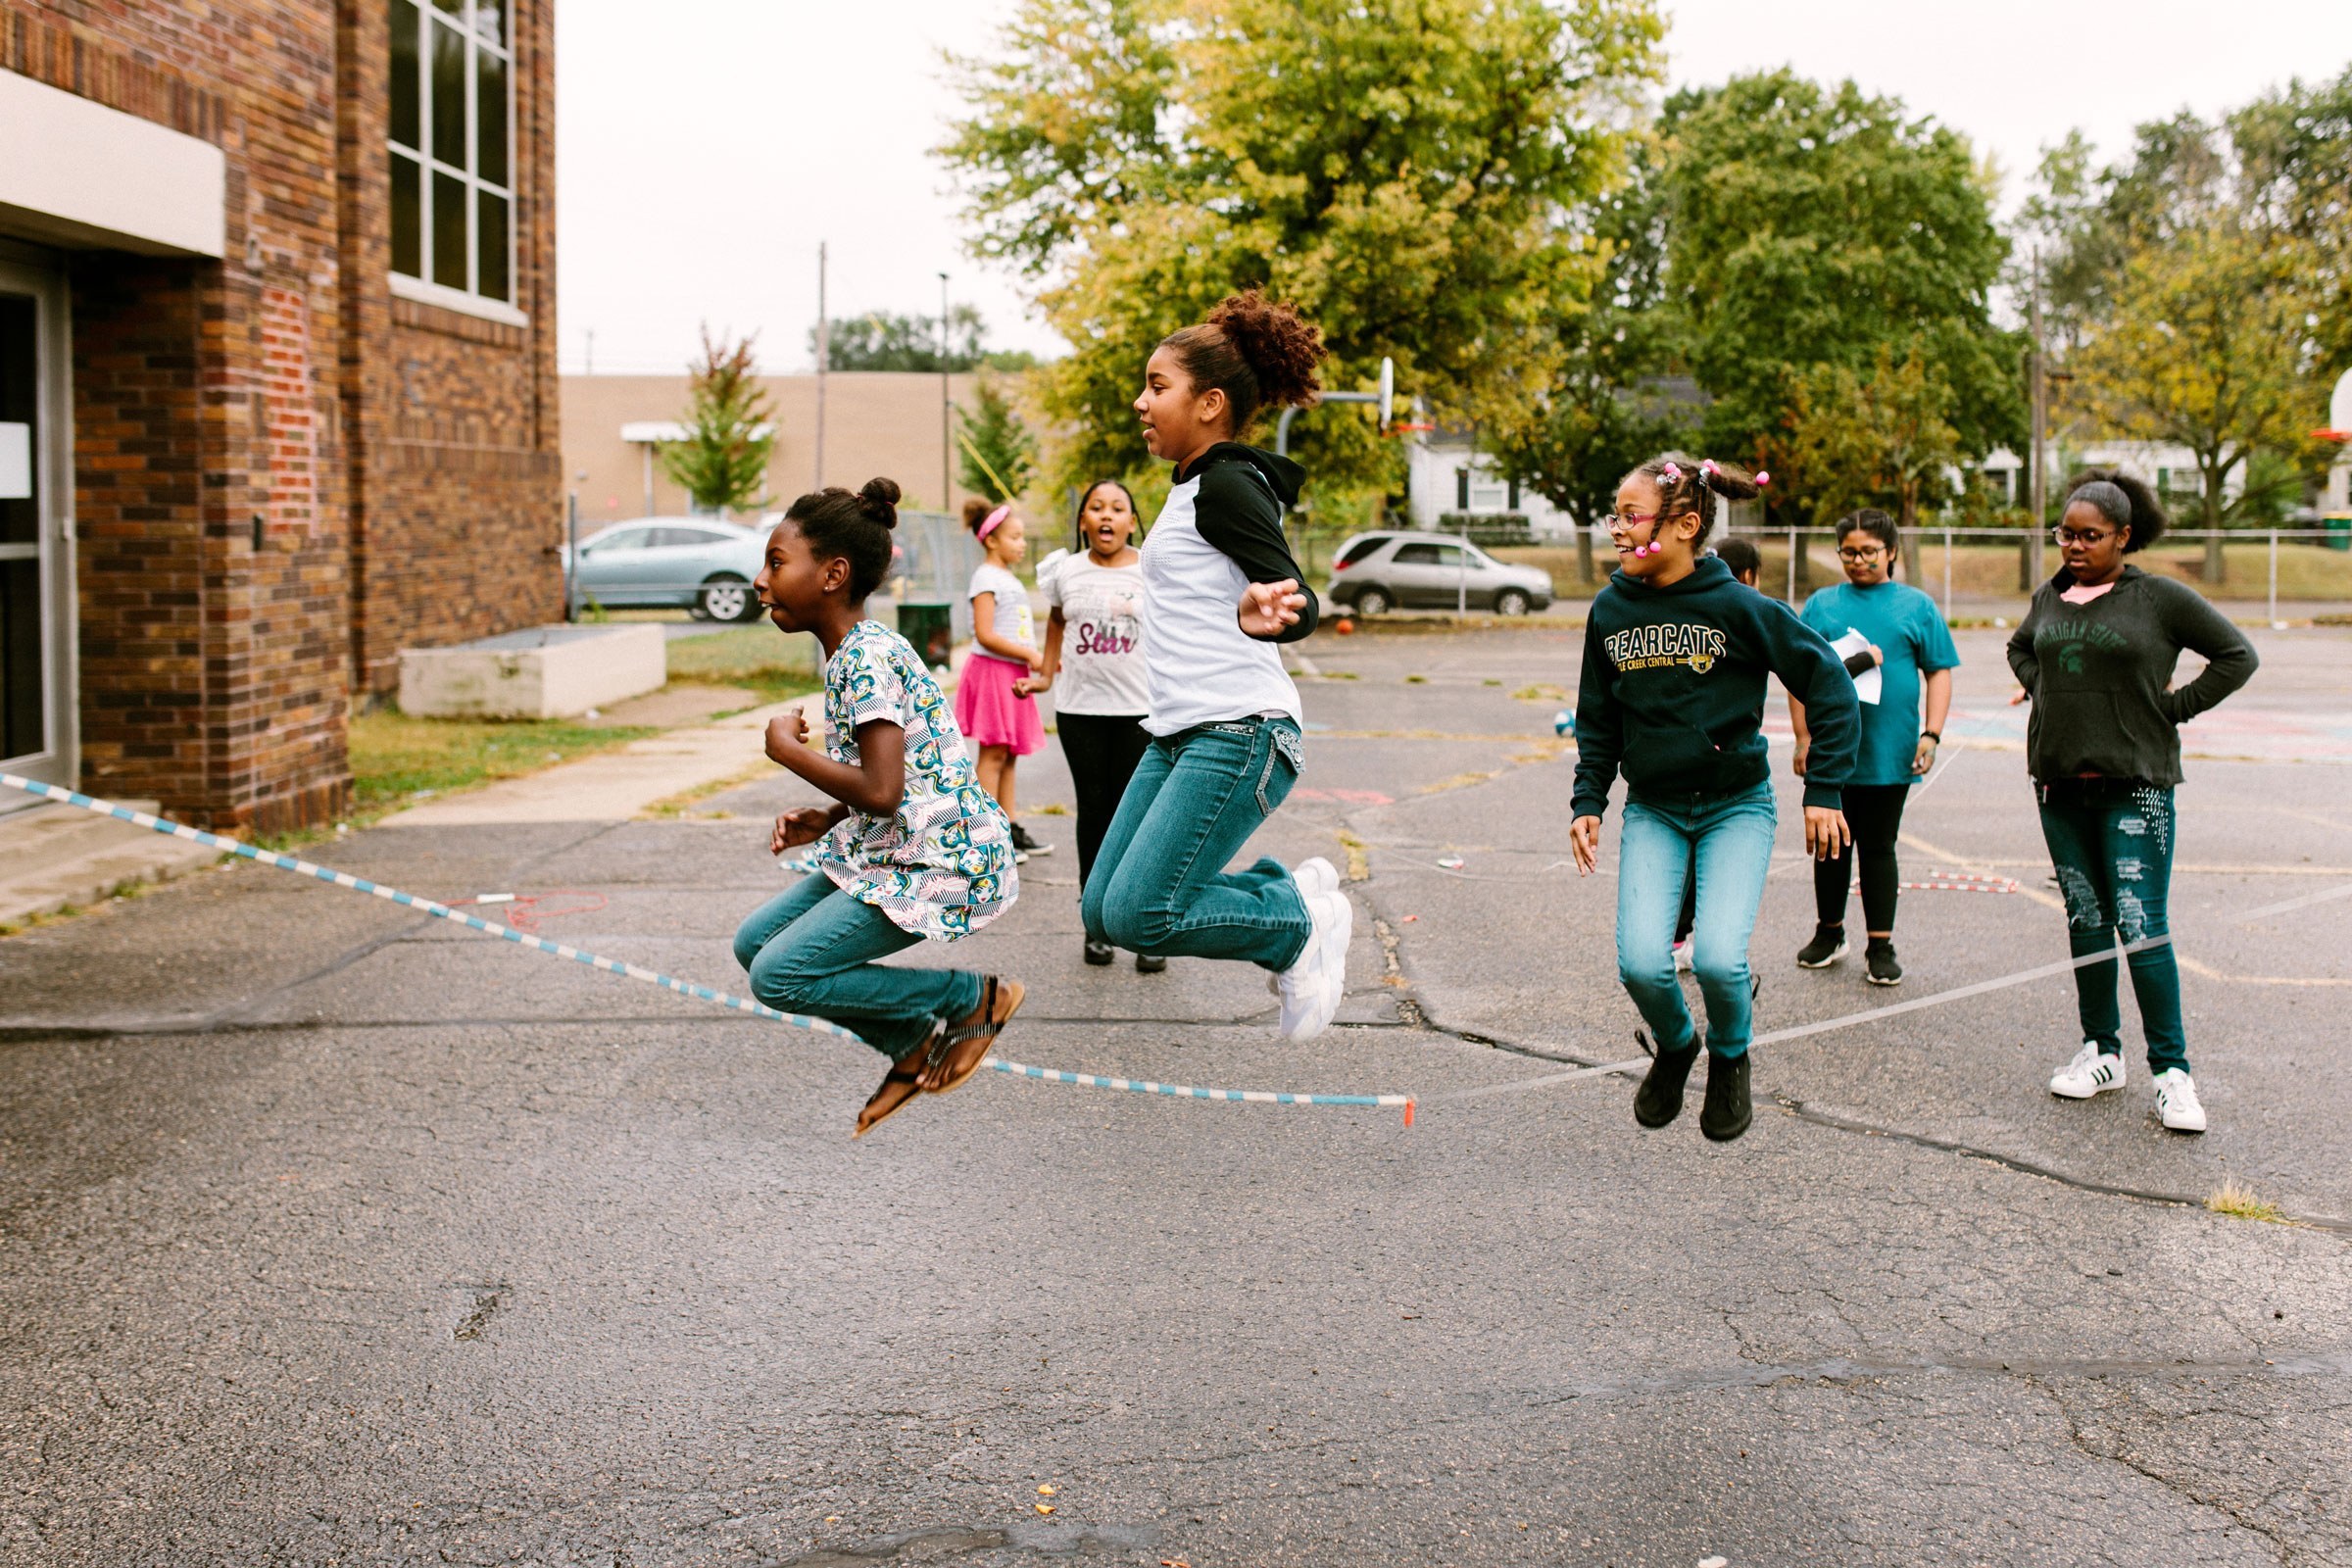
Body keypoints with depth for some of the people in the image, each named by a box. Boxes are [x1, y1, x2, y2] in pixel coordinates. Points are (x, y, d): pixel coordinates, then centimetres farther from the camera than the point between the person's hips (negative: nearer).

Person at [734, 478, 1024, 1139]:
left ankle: (976, 998, 0)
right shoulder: (854, 651, 11)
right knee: (754, 943, 11)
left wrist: (787, 748, -14)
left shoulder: (867, 659, -19)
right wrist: (825, 819, 4)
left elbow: (881, 790, -28)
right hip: (890, 851, 10)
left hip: (944, 862, -10)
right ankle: (914, 1044, 17)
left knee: (779, 976, -13)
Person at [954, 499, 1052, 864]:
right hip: (992, 670, -9)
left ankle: (1011, 829, 14)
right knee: (994, 752, -8)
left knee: (1009, 753, 10)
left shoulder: (1008, 578, 18)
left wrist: (1040, 658, 9)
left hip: (1014, 674, 9)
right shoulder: (987, 577, -11)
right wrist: (1029, 655, -17)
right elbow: (985, 635, -19)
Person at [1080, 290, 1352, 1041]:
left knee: (1136, 916, -17)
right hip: (1177, 734, 10)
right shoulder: (1192, 490, 18)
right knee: (1102, 911, 6)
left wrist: (1269, 615, -43)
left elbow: (1295, 597, -23)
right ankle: (1289, 889, 14)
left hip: (1236, 735, -10)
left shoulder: (1227, 486, -10)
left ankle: (1303, 923, 3)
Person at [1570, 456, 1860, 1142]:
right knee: (1641, 963, -14)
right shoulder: (1610, 610, -2)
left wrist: (1824, 789, -8)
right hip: (1652, 810, 3)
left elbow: (1829, 685, -7)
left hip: (1737, 807, -3)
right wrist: (1588, 801, 3)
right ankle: (1674, 1047, 22)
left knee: (1719, 958, -19)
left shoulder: (1738, 607, -14)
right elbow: (1597, 719, 11)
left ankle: (1729, 1057, 16)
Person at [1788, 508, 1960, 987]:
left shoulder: (1917, 606, 5)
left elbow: (1939, 672, 4)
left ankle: (1881, 947, 12)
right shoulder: (1821, 605, 7)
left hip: (1889, 752, -1)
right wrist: (1803, 737, -1)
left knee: (1878, 848, 5)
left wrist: (1931, 734, -6)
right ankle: (1829, 933, 27)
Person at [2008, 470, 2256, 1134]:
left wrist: (2176, 707, -5)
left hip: (2135, 786, -5)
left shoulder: (2160, 598, -5)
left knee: (2141, 925, -11)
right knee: (2086, 921, 11)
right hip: (2061, 785, 5)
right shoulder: (2050, 596, 10)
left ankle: (2172, 1072, -4)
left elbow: (2237, 656, 0)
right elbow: (2021, 648, 30)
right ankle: (2101, 1053, 21)